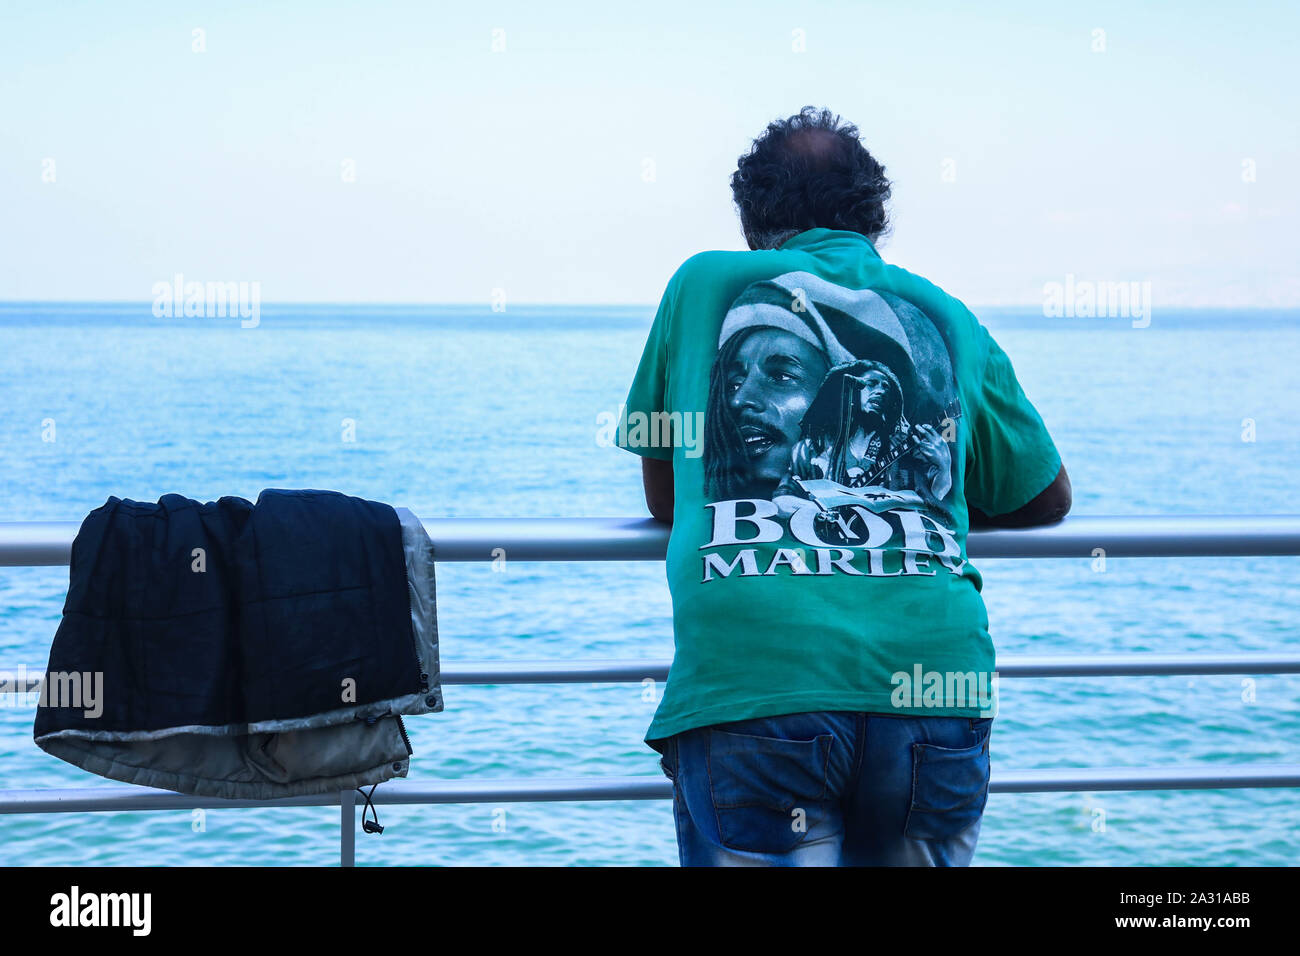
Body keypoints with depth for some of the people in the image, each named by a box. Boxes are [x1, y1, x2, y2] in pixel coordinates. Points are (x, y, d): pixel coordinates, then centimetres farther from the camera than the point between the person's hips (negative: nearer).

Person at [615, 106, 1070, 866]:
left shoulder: (703, 284, 17)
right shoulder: (946, 318, 21)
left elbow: (663, 497, 26)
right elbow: (1048, 497, 32)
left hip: (749, 684, -2)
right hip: (933, 684, 2)